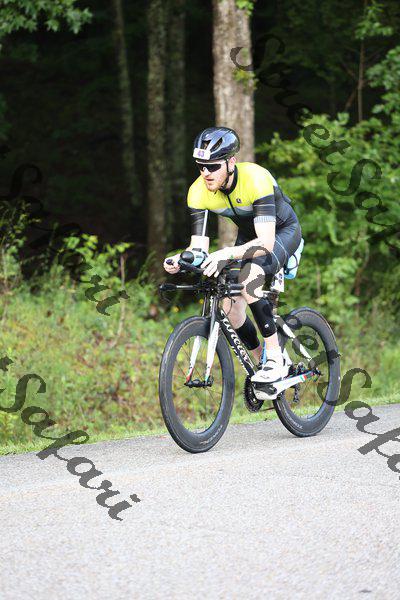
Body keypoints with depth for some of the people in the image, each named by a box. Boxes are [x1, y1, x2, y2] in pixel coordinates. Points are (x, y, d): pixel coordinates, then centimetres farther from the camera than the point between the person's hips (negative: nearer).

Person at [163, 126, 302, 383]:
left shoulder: (255, 179, -37)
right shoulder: (198, 191, -21)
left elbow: (266, 241, -44)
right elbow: (199, 246, -21)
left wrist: (227, 254, -58)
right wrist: (180, 260, -44)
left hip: (283, 230, -6)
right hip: (249, 235, 6)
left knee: (248, 279, -32)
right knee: (230, 304, -10)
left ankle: (276, 359, -24)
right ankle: (262, 361, 14)